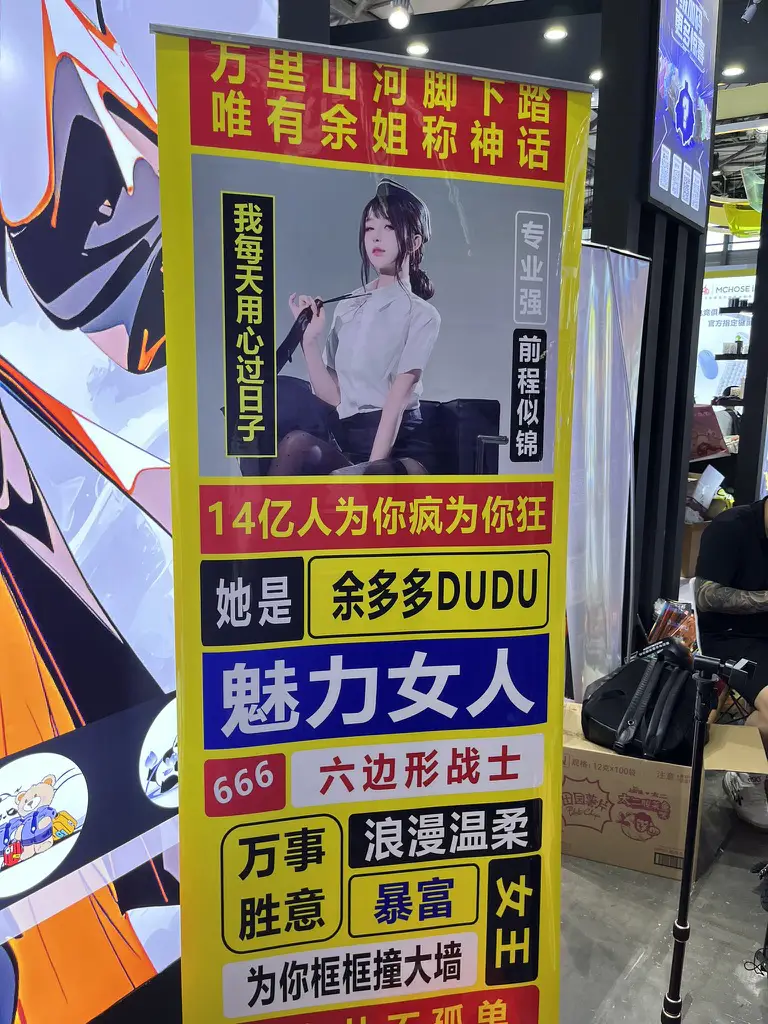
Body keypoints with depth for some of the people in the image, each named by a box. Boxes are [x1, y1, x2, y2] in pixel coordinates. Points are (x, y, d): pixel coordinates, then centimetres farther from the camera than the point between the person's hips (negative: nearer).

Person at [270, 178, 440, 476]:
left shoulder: (421, 314, 3)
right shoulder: (347, 307, 17)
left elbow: (398, 398, -12)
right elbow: (332, 395, 12)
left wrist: (374, 467, -23)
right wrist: (310, 339, -1)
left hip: (398, 448, -4)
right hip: (344, 440, 4)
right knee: (296, 444, -30)